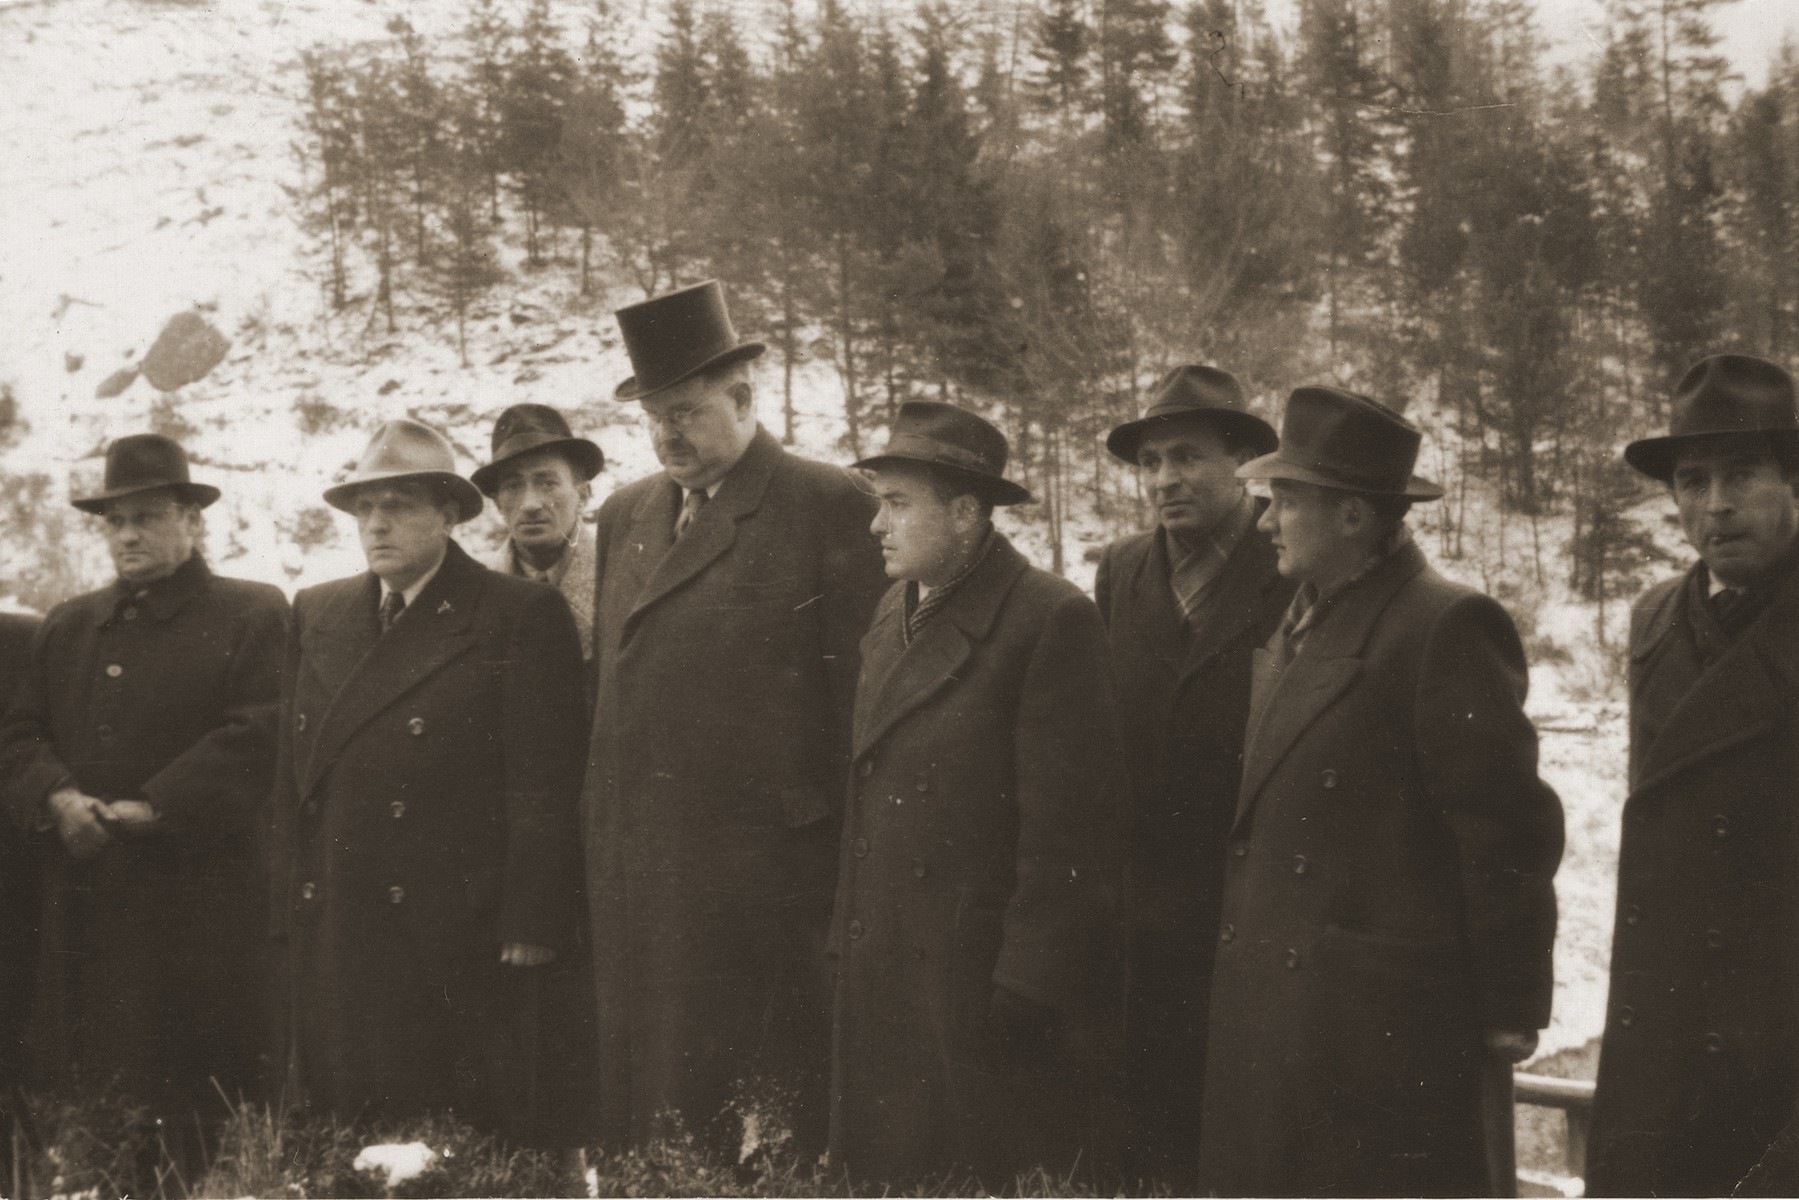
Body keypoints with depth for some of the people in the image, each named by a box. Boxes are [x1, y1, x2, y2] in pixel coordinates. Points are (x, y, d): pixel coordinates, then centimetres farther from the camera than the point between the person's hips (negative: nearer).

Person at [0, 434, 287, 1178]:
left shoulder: (253, 617, 2)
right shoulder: (67, 628, 21)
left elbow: (256, 735, -10)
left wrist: (152, 809, -17)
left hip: (198, 897, -5)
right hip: (80, 906, 5)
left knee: (199, 1094, -3)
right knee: (80, 1089, 4)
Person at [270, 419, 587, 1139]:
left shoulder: (520, 616, -3)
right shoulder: (316, 615, 14)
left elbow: (542, 788, -7)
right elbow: (291, 776, 14)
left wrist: (529, 932, -12)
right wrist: (289, 918, 8)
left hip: (459, 942, -5)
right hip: (332, 943, 5)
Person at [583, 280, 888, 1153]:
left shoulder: (828, 506, -4)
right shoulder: (625, 515, 17)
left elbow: (863, 685, -6)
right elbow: (608, 677, 18)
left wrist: (848, 849, -8)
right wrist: (600, 827, 11)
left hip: (763, 868, -6)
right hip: (631, 875, 6)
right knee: (643, 1104, 9)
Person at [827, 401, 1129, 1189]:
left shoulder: (1051, 622, -12)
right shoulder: (889, 621, 13)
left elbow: (1066, 825, -15)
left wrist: (1026, 987, -17)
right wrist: (846, 946, 12)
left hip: (989, 989, -7)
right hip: (881, 990, 7)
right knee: (886, 1182, 11)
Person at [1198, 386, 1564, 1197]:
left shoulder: (1447, 629, -13)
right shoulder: (1293, 630, 14)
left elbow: (1509, 836, -13)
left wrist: (1510, 1015, -10)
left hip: (1387, 1032, -8)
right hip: (1270, 1023, 8)